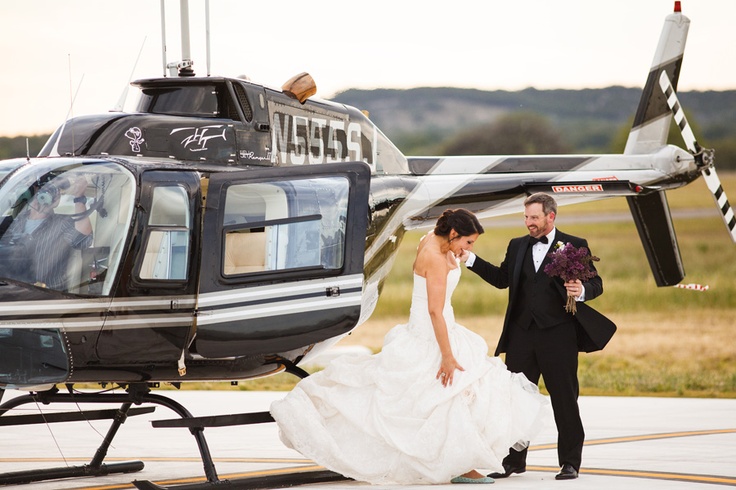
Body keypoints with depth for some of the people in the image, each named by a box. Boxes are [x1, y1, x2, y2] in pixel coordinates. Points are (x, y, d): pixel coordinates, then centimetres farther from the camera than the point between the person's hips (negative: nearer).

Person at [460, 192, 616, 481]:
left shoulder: (575, 246, 0)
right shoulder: (517, 246, 13)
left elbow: (596, 283, -1)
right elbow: (501, 279, 16)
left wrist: (582, 291, -23)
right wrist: (471, 260, 8)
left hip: (558, 335, -4)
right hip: (521, 334, 4)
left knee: (564, 399, 1)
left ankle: (570, 462, 10)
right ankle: (514, 460, 16)